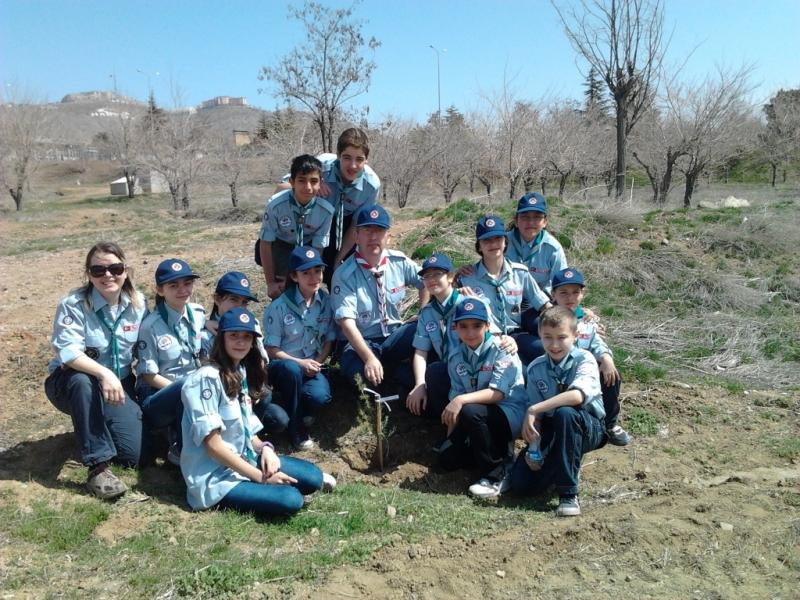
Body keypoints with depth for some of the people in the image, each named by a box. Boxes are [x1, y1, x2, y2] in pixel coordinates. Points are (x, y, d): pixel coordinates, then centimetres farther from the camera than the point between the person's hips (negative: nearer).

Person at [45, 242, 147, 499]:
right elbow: (68, 352, -31)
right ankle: (98, 467, -32)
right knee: (82, 382, -42)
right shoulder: (73, 304, -19)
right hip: (71, 384, -3)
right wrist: (103, 373, -45)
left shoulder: (137, 303, -5)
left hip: (118, 386, 3)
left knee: (133, 455, -13)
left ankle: (98, 428, 23)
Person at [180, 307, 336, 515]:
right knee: (290, 500, -25)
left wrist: (264, 448, -7)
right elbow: (213, 444, -20)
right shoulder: (207, 378, -17)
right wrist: (260, 477, -18)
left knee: (312, 478, -5)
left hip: (245, 460, 8)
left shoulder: (242, 373, 10)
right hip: (215, 476, -8)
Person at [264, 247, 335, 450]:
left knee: (320, 395, -31)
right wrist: (300, 362, -21)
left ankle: (289, 401, 7)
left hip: (313, 365, 2)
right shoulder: (280, 306, -13)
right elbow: (271, 349, -9)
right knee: (291, 369, -40)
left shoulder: (327, 301, -2)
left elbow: (330, 339, 5)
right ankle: (296, 426, -16)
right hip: (283, 365, -2)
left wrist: (317, 362, -12)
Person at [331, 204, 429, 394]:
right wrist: (369, 358, -37)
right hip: (361, 343, -3)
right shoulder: (344, 275, -15)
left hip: (395, 336, 3)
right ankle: (409, 374, -9)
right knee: (360, 372, -37)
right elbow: (347, 323, -24)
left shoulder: (399, 262, -1)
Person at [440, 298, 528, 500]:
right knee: (447, 457, -9)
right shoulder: (455, 356, 3)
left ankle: (498, 474, -17)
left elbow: (498, 392, -25)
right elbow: (455, 395, 2)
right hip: (481, 418, 6)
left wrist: (462, 400, -35)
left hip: (510, 413, -6)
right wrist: (451, 435, -4)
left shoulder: (502, 349, -14)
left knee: (470, 412, -34)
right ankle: (498, 450, 13)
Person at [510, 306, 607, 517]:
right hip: (551, 431, 4)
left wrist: (535, 410, -32)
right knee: (522, 484, -14)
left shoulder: (584, 360, -14)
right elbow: (535, 413, -2)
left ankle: (568, 493, -27)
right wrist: (534, 446, -18)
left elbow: (577, 396, -33)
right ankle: (559, 466, 20)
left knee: (565, 413, -39)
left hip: (587, 429, -4)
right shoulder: (535, 368, -1)